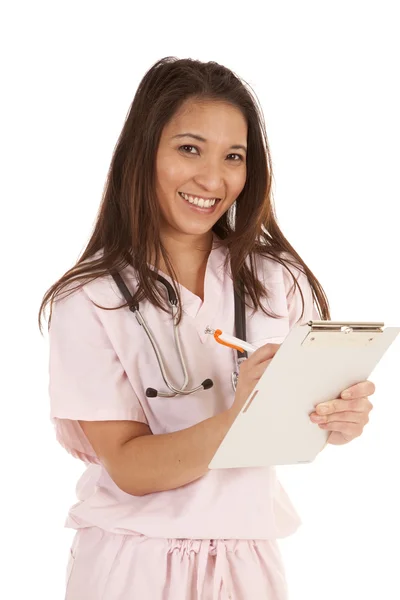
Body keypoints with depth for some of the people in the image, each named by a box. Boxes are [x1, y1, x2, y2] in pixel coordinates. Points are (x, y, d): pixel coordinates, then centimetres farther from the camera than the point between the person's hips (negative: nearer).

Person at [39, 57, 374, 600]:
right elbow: (128, 467, -15)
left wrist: (339, 417, -24)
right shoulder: (89, 300, -13)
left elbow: (317, 406, -1)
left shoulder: (279, 279, -5)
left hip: (249, 554, 3)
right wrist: (236, 420, -32)